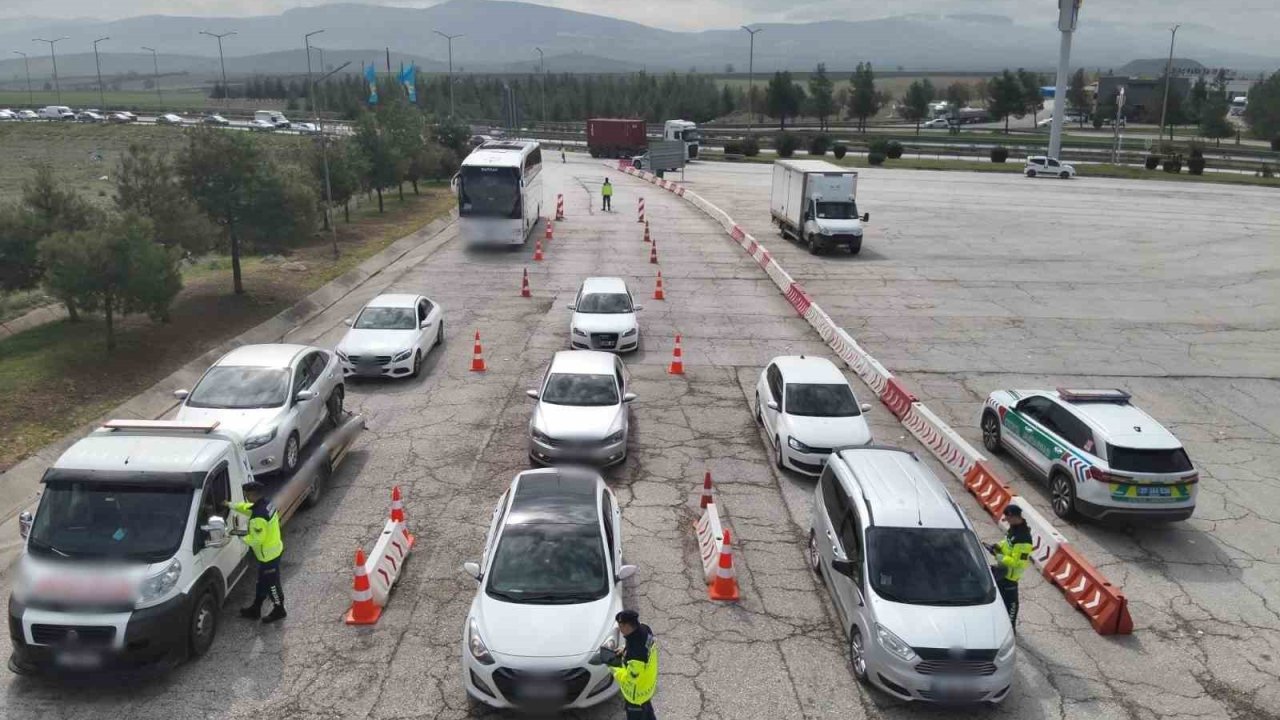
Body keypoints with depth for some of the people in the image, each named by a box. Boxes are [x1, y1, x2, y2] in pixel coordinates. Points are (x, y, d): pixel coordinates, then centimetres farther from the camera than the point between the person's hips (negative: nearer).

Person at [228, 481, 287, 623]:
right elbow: (246, 507, 17)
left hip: (268, 554, -10)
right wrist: (230, 504, 15)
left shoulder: (258, 517, -33)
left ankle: (279, 610, 28)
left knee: (271, 583, 10)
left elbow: (256, 539, -27)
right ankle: (255, 609, 37)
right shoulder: (266, 504, -4)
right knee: (262, 582, 23)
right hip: (273, 550, 10)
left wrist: (243, 536, -11)